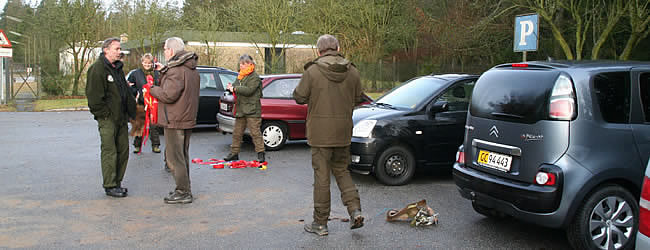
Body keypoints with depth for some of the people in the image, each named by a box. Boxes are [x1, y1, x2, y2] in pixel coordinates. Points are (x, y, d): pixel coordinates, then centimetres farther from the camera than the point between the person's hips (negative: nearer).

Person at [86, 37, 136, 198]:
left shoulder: (118, 67, 16)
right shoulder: (97, 69, -11)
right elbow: (94, 97, -16)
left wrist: (131, 111, 15)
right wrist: (105, 115, -15)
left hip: (121, 118, 8)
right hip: (108, 119, -8)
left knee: (123, 150, 11)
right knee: (109, 153, -3)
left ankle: (117, 182, 22)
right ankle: (110, 186, 5)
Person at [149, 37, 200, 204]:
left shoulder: (176, 70, -18)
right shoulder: (191, 68, 13)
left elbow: (169, 94, -24)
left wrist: (152, 90, -6)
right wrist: (163, 71, 18)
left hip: (175, 121, -10)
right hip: (188, 119, 10)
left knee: (174, 157, -3)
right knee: (183, 155, 17)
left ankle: (183, 192, 1)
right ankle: (184, 189, 26)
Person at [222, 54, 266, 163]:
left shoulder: (254, 77, -8)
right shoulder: (240, 76, 18)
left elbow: (249, 90, -19)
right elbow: (236, 88, 23)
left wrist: (234, 88, -15)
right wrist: (230, 87, 0)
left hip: (252, 110, -8)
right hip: (240, 109, 8)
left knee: (255, 132, -6)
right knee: (237, 133, 11)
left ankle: (260, 153, 0)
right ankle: (234, 153, 19)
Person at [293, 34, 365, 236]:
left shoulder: (312, 71, -11)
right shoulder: (352, 72, 1)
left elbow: (299, 97, -5)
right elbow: (358, 99, 10)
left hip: (320, 132, -4)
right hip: (343, 131, 4)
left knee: (322, 175, 4)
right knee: (341, 170, 20)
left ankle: (320, 223, 13)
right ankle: (355, 210, 6)